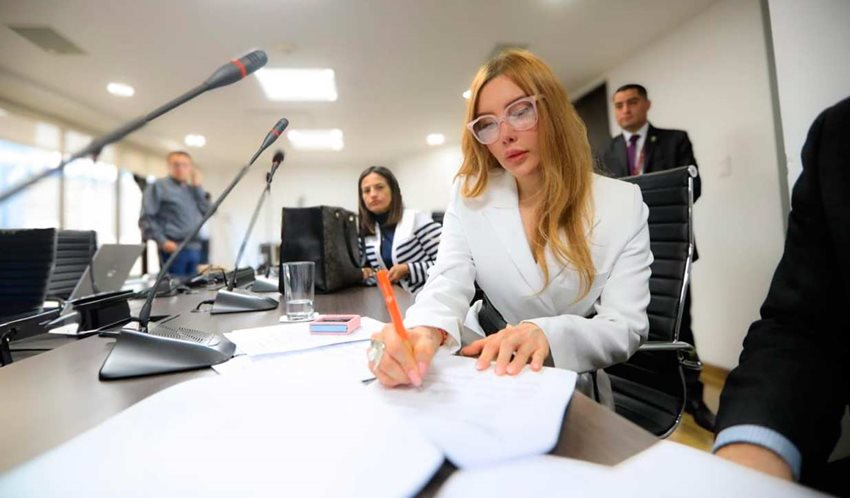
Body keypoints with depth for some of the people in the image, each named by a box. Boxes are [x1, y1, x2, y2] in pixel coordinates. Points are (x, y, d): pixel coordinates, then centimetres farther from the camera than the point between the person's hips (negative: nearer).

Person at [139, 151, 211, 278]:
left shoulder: (192, 189, 19)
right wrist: (162, 241, -15)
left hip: (195, 248, 6)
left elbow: (206, 211, 8)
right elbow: (146, 218, -5)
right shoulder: (158, 186, 2)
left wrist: (198, 186, 6)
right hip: (174, 248, -6)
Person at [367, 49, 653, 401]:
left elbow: (626, 327, -11)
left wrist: (548, 334, -33)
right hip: (486, 373, 2)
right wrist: (425, 331, -39)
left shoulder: (623, 204, -6)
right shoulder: (470, 196, -4)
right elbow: (448, 286, -15)